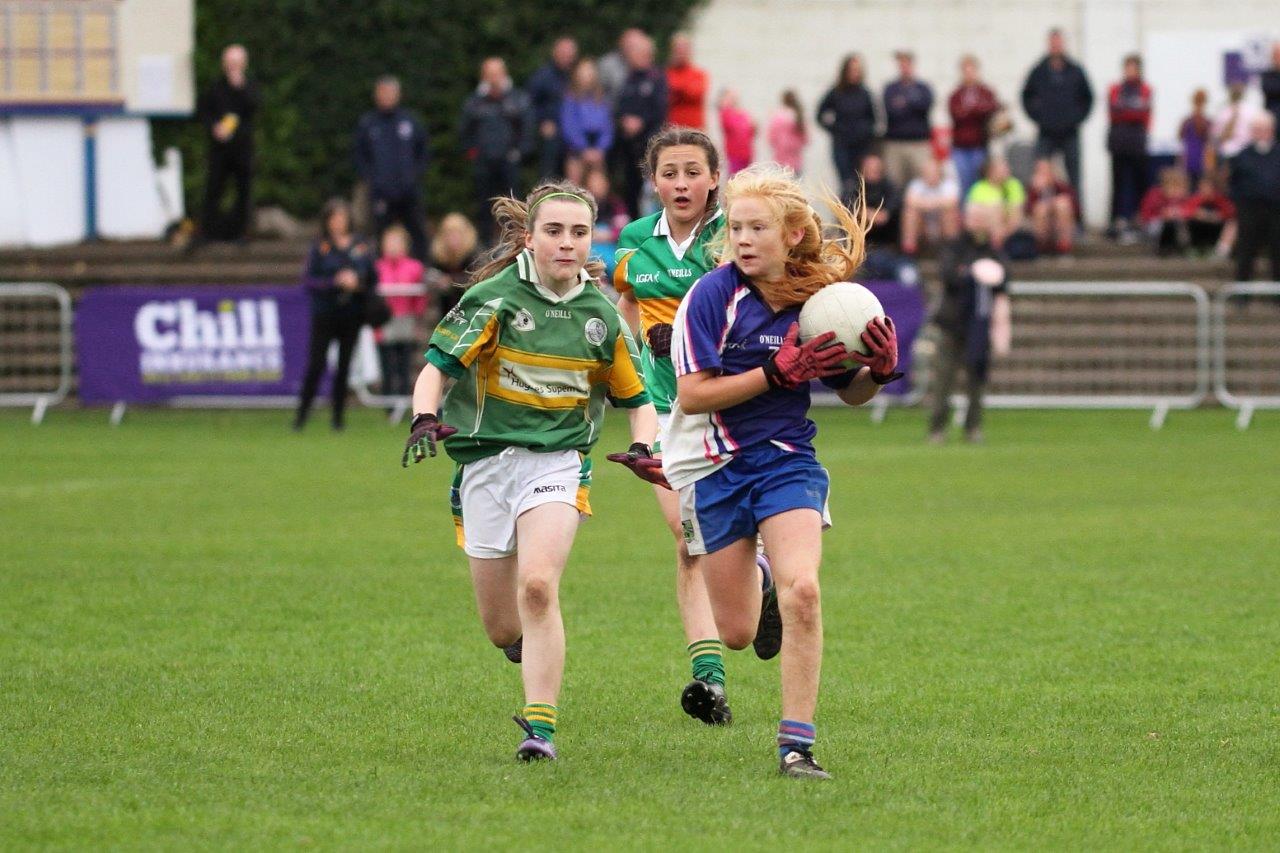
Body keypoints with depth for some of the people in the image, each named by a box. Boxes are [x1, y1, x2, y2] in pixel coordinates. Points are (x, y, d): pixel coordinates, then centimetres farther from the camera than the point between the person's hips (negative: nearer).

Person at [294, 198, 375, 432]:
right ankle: (301, 415, -1)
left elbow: (372, 277, 11)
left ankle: (338, 416, 13)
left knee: (344, 365, 6)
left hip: (351, 316, 3)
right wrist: (336, 282, -17)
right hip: (325, 314, -3)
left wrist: (358, 282, -9)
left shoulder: (360, 247, 6)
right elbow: (308, 281, -7)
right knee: (316, 364, -7)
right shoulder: (320, 248, -2)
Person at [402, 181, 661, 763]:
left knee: (537, 585, -26)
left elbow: (635, 397, 14)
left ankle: (540, 726, -20)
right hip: (485, 460, 0)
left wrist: (643, 448, -5)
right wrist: (425, 419, -28)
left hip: (558, 463, 0)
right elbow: (436, 367, -9)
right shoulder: (494, 298, -6)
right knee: (502, 629, 6)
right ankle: (537, 646, 44)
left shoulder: (601, 315, 3)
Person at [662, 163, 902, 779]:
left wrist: (880, 369, -13)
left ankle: (796, 744, -13)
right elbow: (692, 395, -18)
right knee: (737, 634, 7)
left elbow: (851, 392, 10)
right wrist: (778, 371, -25)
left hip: (787, 461, 1)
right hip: (714, 467, -1)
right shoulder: (713, 295, -14)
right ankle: (757, 583, 47)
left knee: (802, 591, -23)